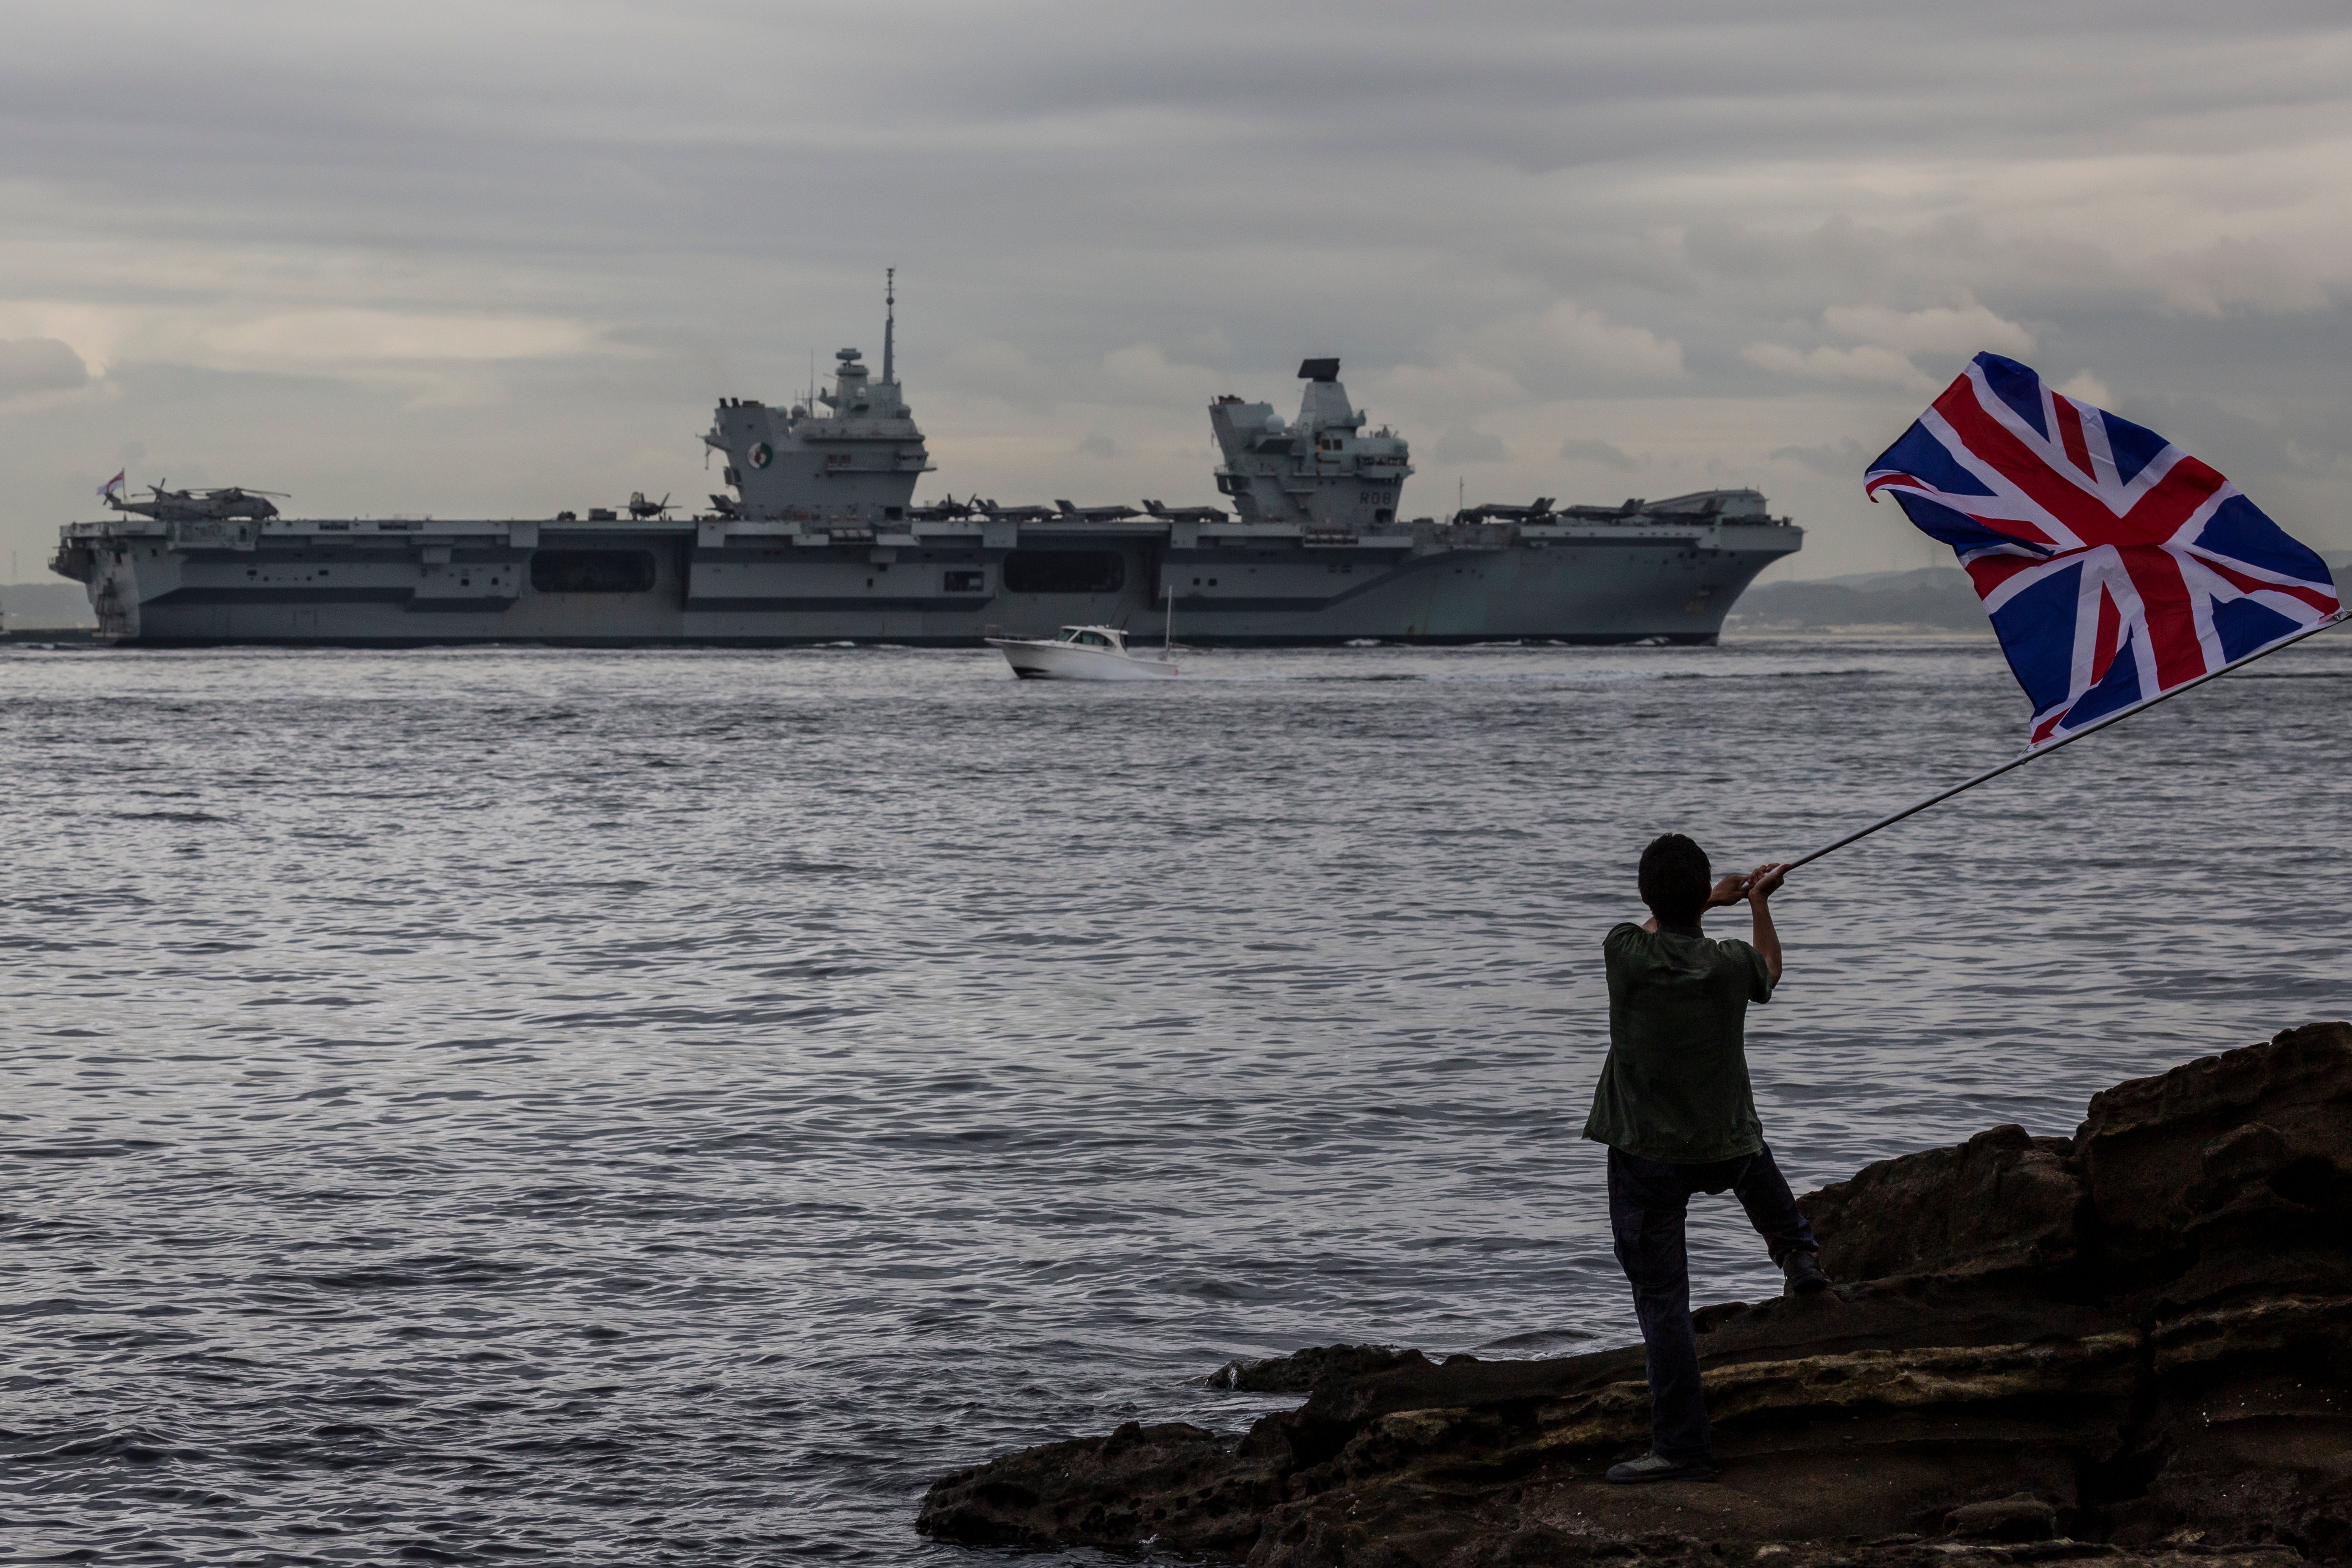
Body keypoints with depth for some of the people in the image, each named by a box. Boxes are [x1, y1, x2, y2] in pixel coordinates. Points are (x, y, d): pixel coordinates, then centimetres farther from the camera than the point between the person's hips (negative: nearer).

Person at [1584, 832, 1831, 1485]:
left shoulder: (1625, 954, -15)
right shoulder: (1730, 965, -12)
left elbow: (1653, 928, 12)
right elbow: (1770, 969, 15)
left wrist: (1716, 897, 27)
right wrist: (1759, 900, 29)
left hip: (1645, 1158, -2)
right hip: (1725, 1153, 2)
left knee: (1662, 1299, 0)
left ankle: (1682, 1446, -1)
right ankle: (1798, 1253, 38)